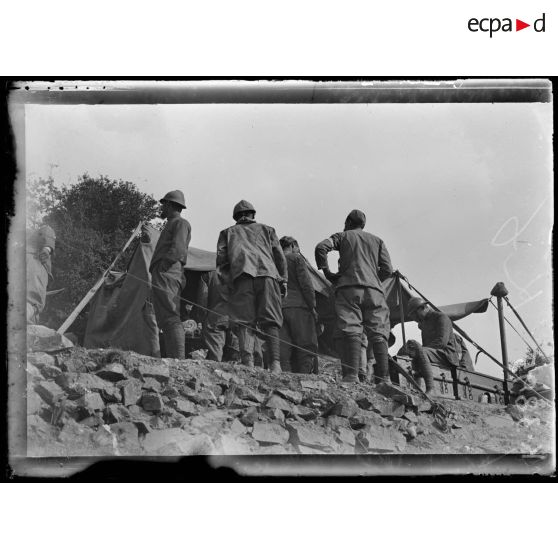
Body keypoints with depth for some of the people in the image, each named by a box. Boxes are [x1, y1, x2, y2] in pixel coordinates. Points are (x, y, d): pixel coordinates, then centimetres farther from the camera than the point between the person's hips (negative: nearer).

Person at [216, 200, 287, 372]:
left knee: (245, 321, -4)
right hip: (267, 274, 1)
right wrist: (283, 280, 16)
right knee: (270, 321, -3)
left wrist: (230, 277, 23)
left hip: (241, 274, 0)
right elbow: (280, 256, 17)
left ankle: (247, 361, -21)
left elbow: (221, 260, 12)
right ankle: (275, 362, -19)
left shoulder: (228, 232, 27)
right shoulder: (266, 229, 29)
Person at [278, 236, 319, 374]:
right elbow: (306, 284, -6)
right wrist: (313, 306, -3)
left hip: (278, 308, 6)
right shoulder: (296, 258, 5)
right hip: (298, 307, -6)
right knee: (306, 347, -7)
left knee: (284, 350, 0)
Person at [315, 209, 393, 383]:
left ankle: (351, 376, -28)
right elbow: (387, 270, 13)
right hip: (374, 289, 2)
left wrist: (326, 272, 7)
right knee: (378, 334, -3)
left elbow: (321, 247, 0)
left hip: (348, 287, -2)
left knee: (351, 331, -14)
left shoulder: (343, 236, 19)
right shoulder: (377, 241, 26)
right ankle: (383, 379, -16)